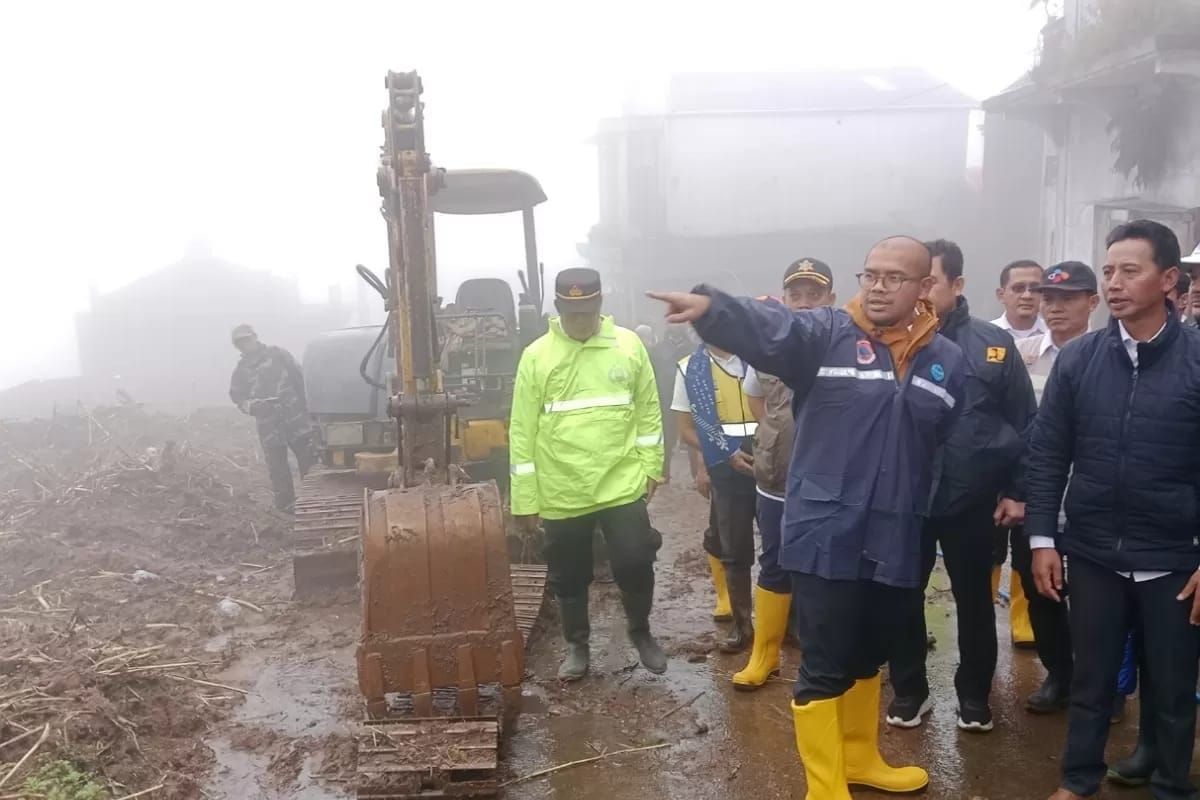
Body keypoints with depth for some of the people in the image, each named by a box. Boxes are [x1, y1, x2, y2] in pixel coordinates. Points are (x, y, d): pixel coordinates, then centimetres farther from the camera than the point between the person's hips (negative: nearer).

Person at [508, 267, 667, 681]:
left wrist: (651, 468, 2)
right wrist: (524, 499, -5)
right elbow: (522, 433, -4)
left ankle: (641, 631, 30)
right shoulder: (536, 356, -5)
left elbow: (648, 411, 6)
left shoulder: (629, 346, -1)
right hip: (560, 493, 0)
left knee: (635, 562, 2)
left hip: (622, 485, 0)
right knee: (569, 577, 12)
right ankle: (577, 645, 34)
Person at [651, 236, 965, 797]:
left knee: (868, 658, 22)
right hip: (827, 536, -4)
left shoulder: (947, 360, 6)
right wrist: (710, 307, -43)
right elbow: (765, 328, -26)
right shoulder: (826, 334, -7)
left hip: (895, 541, 5)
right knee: (824, 668, 4)